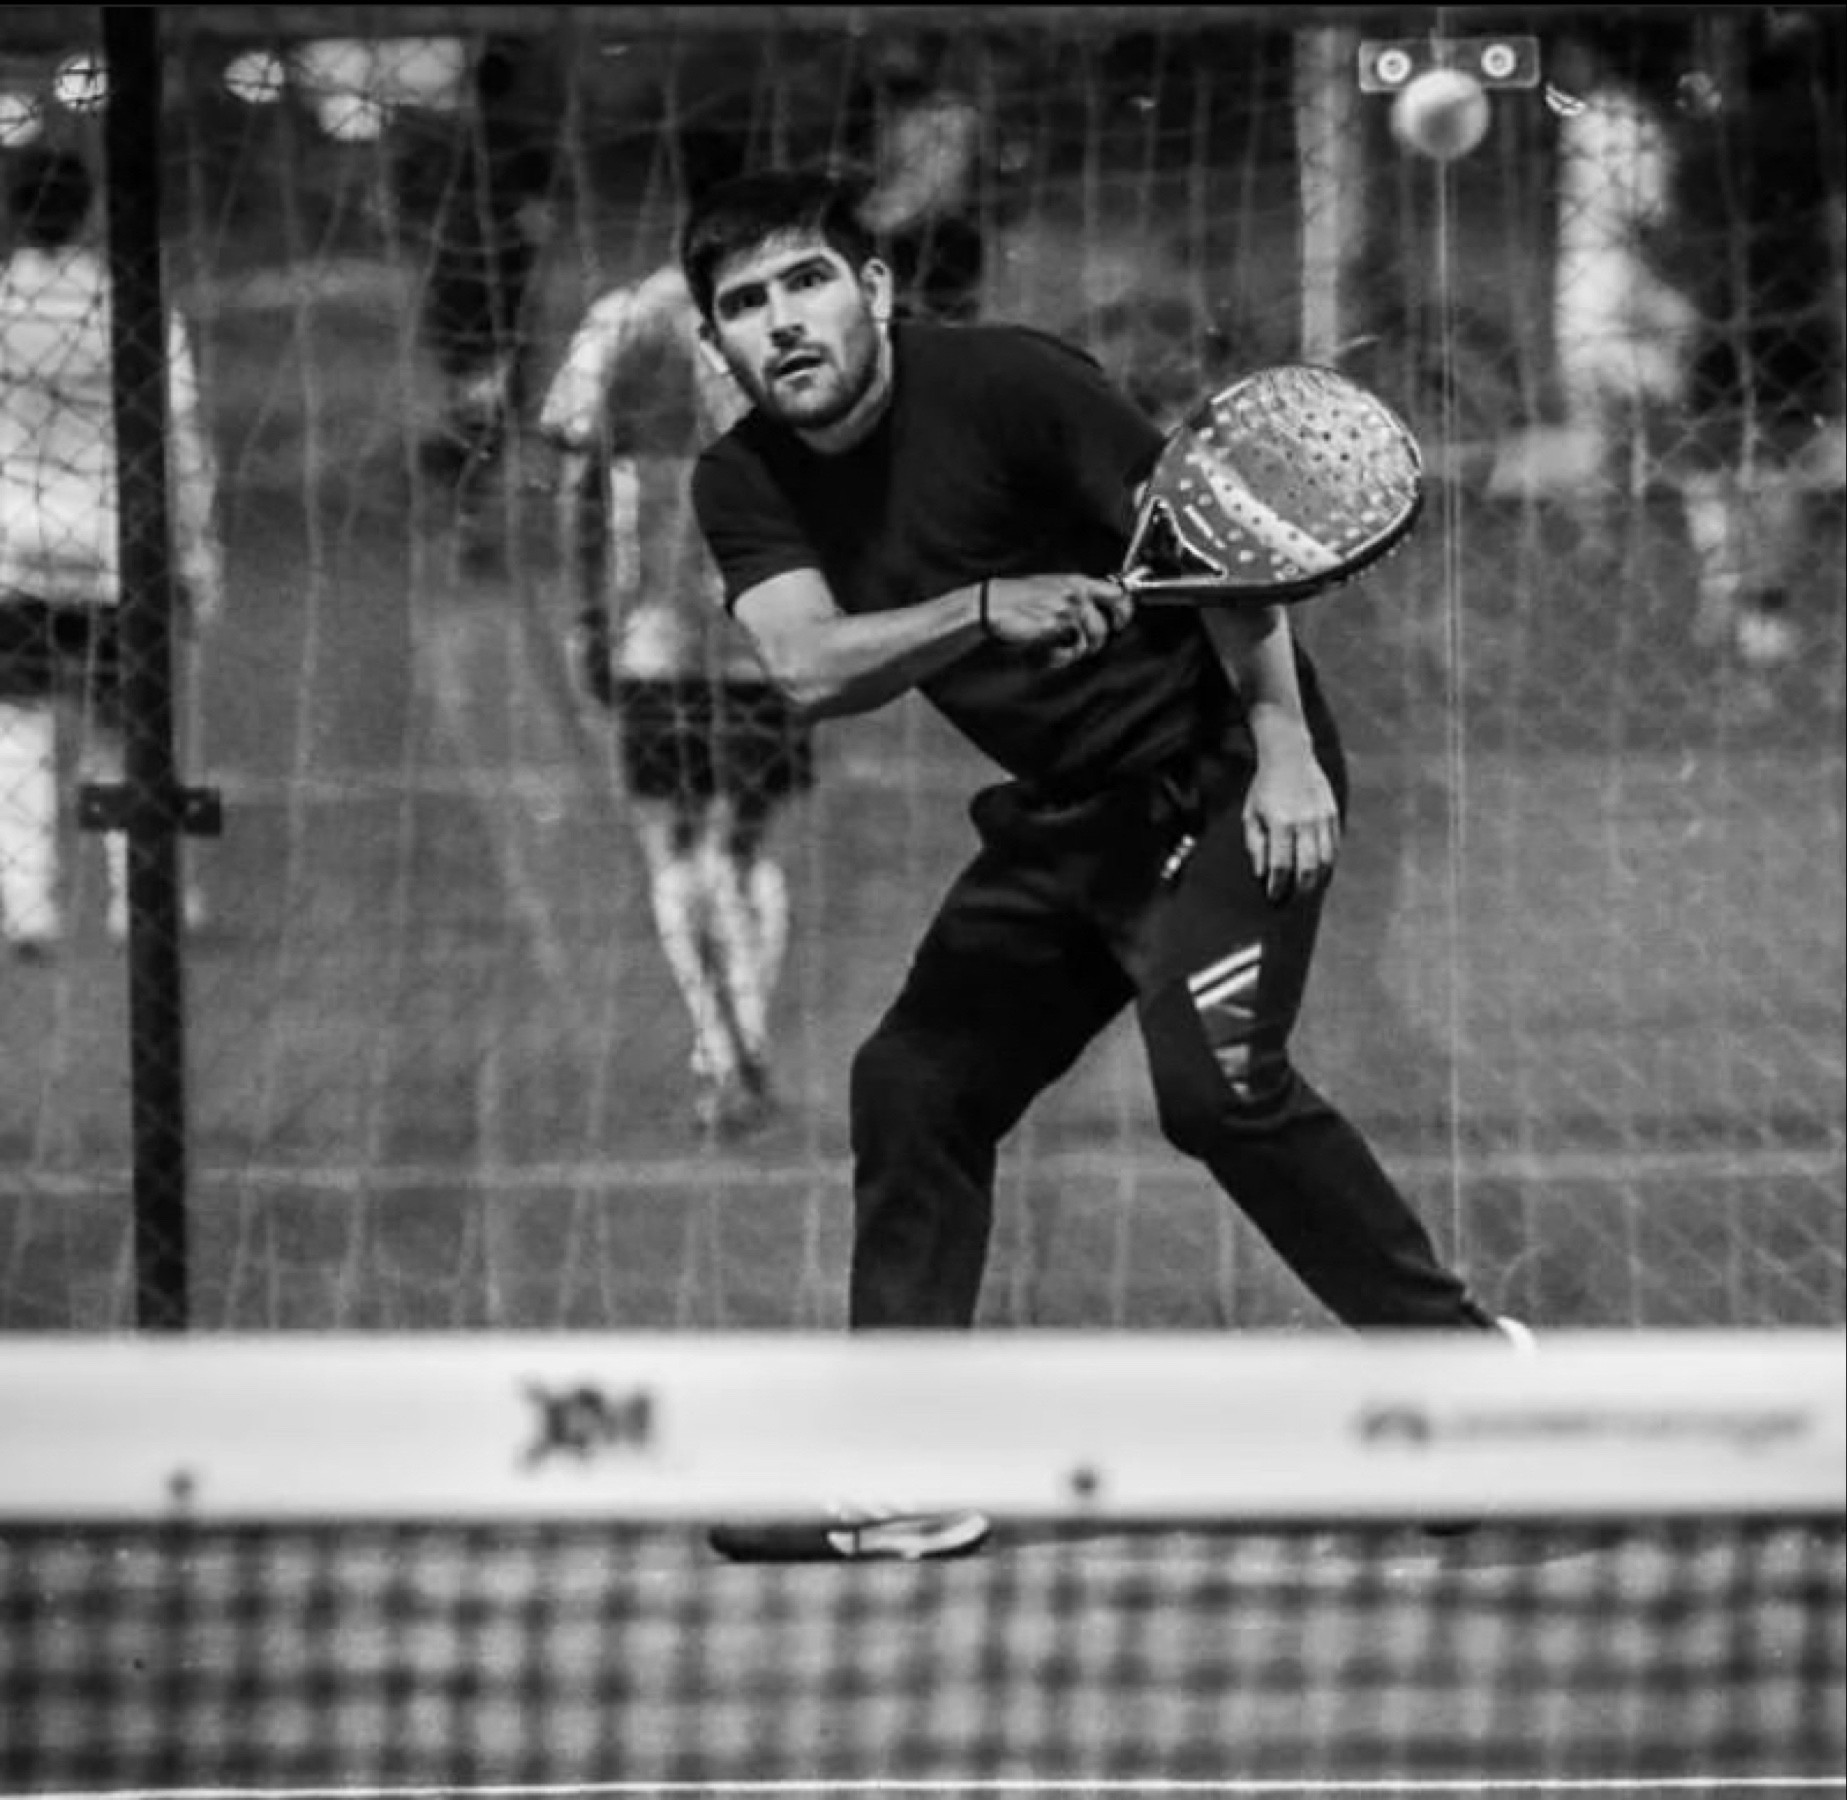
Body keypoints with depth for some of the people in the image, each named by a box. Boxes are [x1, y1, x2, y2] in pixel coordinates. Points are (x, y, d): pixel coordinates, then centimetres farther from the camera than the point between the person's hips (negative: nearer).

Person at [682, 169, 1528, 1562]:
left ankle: (1457, 1354, -7)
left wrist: (1284, 751, -22)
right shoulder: (745, 486, -1)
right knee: (913, 1090, 2)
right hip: (1064, 814, 7)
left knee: (1217, 1083, -22)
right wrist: (986, 608, -35)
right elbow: (809, 668, -18)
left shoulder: (1002, 385, -18)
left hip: (1217, 772, -7)